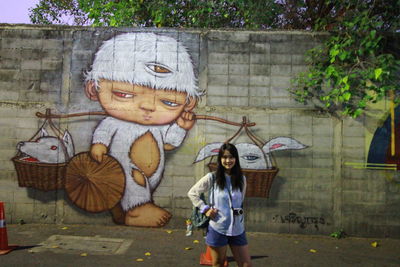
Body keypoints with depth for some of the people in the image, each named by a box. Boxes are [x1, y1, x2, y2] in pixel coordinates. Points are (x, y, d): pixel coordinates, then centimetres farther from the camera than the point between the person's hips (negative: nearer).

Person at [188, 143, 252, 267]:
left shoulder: (241, 179, 3)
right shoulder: (212, 177, -8)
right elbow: (192, 193, -1)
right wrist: (205, 209, -7)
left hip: (238, 230, 3)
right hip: (218, 229, -3)